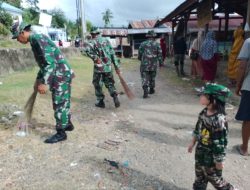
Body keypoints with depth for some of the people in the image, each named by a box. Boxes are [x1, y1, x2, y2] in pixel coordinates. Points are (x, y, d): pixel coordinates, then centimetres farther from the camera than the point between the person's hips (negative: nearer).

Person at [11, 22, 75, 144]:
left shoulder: (38, 39, -17)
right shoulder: (35, 41, 15)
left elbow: (50, 63, -25)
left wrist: (44, 83, -25)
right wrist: (38, 80, 27)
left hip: (61, 75, -10)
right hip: (60, 75, 10)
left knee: (59, 104, -3)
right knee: (62, 102, 19)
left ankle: (61, 133, 7)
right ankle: (68, 124, 33)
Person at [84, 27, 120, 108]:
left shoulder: (93, 41, -4)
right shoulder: (106, 40, 10)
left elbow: (87, 48, -27)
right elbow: (113, 54, 9)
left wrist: (95, 57, -18)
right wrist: (116, 66, 12)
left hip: (99, 67, -4)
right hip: (108, 67, 4)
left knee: (98, 85, 12)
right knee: (110, 84, 15)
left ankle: (100, 102, 18)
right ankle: (115, 97, -4)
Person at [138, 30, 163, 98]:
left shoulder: (143, 44, 1)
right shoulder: (157, 44, 2)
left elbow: (139, 54, 6)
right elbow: (160, 55, 0)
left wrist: (141, 59, 25)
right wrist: (161, 62, 10)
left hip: (144, 64, -1)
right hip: (154, 64, 1)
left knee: (145, 78, -1)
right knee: (152, 77, 18)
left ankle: (145, 92, -14)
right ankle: (151, 90, 32)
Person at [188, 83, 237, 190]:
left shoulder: (219, 120, -32)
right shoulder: (204, 112, -6)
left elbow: (220, 142, -25)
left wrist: (219, 161, -17)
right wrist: (193, 143, 16)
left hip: (211, 155, -7)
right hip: (200, 151, 7)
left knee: (214, 178, 16)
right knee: (199, 175, 23)